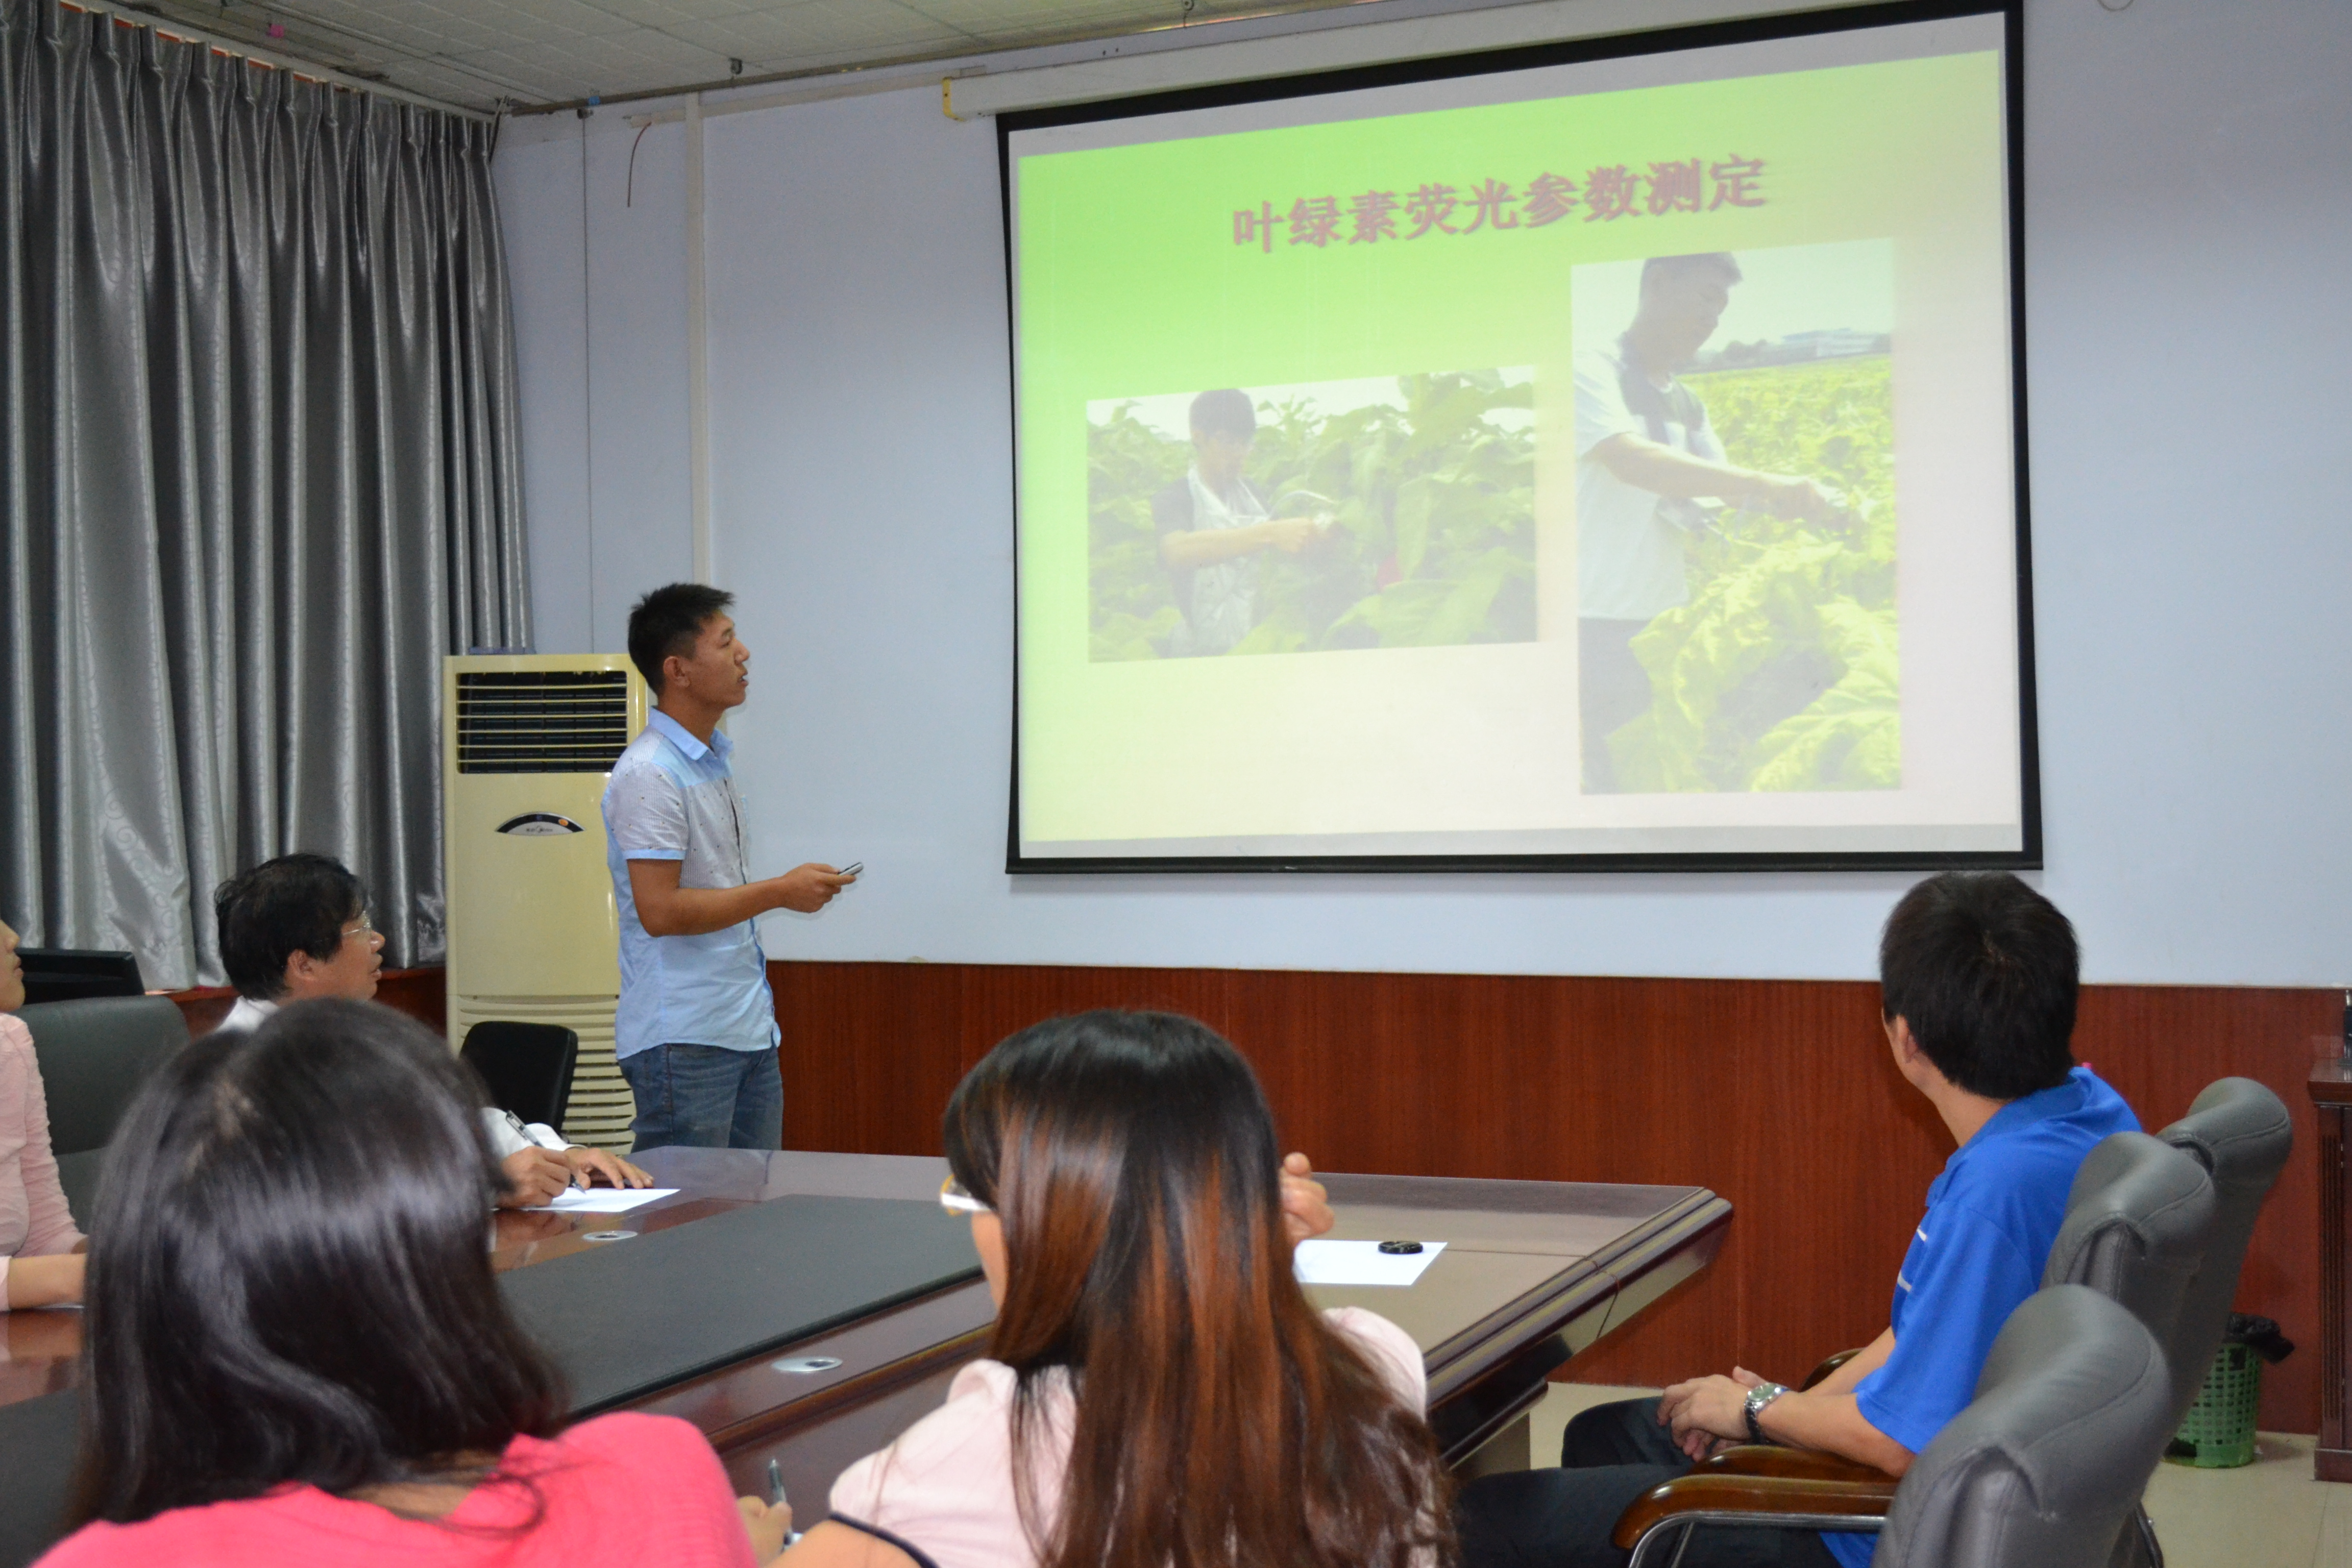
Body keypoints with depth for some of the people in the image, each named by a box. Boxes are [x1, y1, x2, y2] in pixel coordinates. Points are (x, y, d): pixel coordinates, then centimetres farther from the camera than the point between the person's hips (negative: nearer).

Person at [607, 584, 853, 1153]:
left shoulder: (713, 761, 16)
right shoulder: (649, 774, -15)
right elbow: (659, 910, -22)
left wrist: (792, 890, 12)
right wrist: (779, 892, -16)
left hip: (747, 1032, 9)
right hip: (683, 1041, -9)